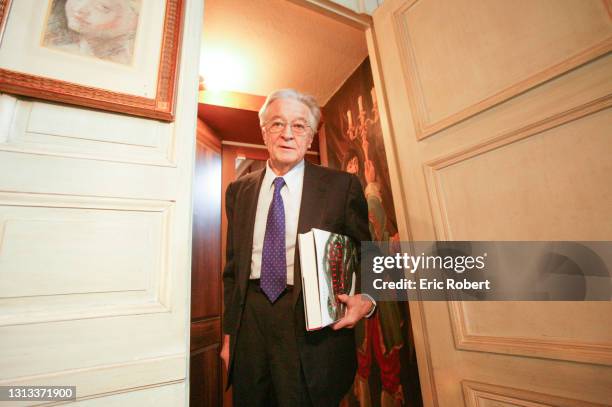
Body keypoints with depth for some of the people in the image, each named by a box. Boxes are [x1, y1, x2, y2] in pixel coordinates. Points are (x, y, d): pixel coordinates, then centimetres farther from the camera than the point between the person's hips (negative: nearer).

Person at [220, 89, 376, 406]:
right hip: (250, 321, 4)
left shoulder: (343, 186, -3)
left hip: (314, 325, -2)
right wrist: (229, 334, 9)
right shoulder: (238, 191, 7)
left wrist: (365, 300, -17)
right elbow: (233, 267, 9)